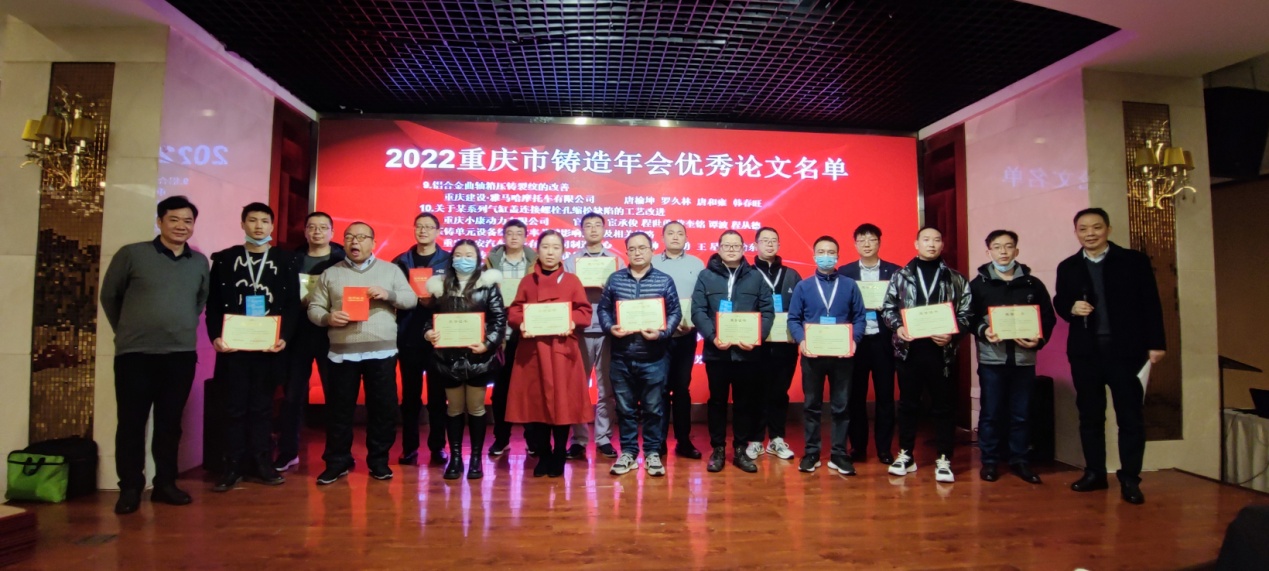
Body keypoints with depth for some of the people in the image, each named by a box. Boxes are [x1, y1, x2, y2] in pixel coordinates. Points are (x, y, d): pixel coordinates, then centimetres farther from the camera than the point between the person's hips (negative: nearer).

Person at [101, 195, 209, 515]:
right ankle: (130, 488, 14)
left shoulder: (200, 262, 8)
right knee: (131, 422, 2)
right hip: (135, 353, -2)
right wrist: (126, 330, 11)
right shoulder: (132, 254, -2)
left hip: (182, 354, 3)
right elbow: (109, 296, 7)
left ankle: (165, 483, 20)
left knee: (170, 423, 9)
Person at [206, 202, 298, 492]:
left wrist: (284, 337, -10)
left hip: (269, 346, 0)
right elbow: (214, 303, 5)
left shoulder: (286, 260, 7)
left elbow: (293, 304, 2)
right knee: (235, 407, 3)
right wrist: (215, 336, -8)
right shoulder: (224, 259, 9)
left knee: (262, 407, 6)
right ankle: (233, 466, 10)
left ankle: (261, 463, 13)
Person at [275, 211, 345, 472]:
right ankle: (288, 452, 19)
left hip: (331, 334, -2)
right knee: (292, 393, 7)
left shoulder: (343, 259, 1)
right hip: (298, 333, 3)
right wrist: (298, 302, -10)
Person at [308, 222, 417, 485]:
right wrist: (328, 318, -14)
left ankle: (378, 460, 18)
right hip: (342, 351, 1)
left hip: (381, 350, 0)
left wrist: (388, 294, -13)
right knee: (339, 408, 6)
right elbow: (314, 308, 7)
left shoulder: (390, 269, 8)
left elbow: (412, 299, 4)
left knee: (383, 407, 4)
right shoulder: (330, 273, 10)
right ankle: (337, 461, 20)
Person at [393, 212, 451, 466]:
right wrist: (414, 299, -11)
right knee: (410, 393, 5)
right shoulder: (401, 261, 10)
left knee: (437, 393, 4)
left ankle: (438, 446, 12)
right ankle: (409, 447, 14)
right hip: (408, 335, 1)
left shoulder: (449, 261, 5)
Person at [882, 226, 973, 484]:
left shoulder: (956, 279, 6)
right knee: (908, 404, 9)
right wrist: (898, 327, -12)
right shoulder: (900, 276, 6)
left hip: (941, 350, 0)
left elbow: (966, 313, 2)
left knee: (944, 406, 5)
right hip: (909, 349, 0)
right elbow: (888, 308, 6)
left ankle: (943, 459, 15)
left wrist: (952, 333, -13)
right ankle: (905, 455, 20)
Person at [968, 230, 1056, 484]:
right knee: (990, 413, 4)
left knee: (1021, 414, 8)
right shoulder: (978, 284, 5)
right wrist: (983, 331, -19)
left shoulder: (1033, 284, 8)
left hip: (1024, 358, 2)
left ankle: (1019, 460, 21)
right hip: (991, 358, -1)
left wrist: (1039, 339, -10)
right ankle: (989, 460, 14)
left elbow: (1048, 318, 7)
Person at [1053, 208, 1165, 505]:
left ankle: (1130, 479, 11)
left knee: (1130, 416, 2)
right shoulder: (1067, 267, 9)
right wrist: (1071, 308, -13)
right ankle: (1094, 473, 20)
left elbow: (1150, 304, -1)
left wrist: (1156, 343, -6)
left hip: (1125, 349, -3)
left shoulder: (1134, 261, 1)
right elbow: (1059, 302, 11)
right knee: (1089, 415, 9)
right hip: (1085, 351, 3)